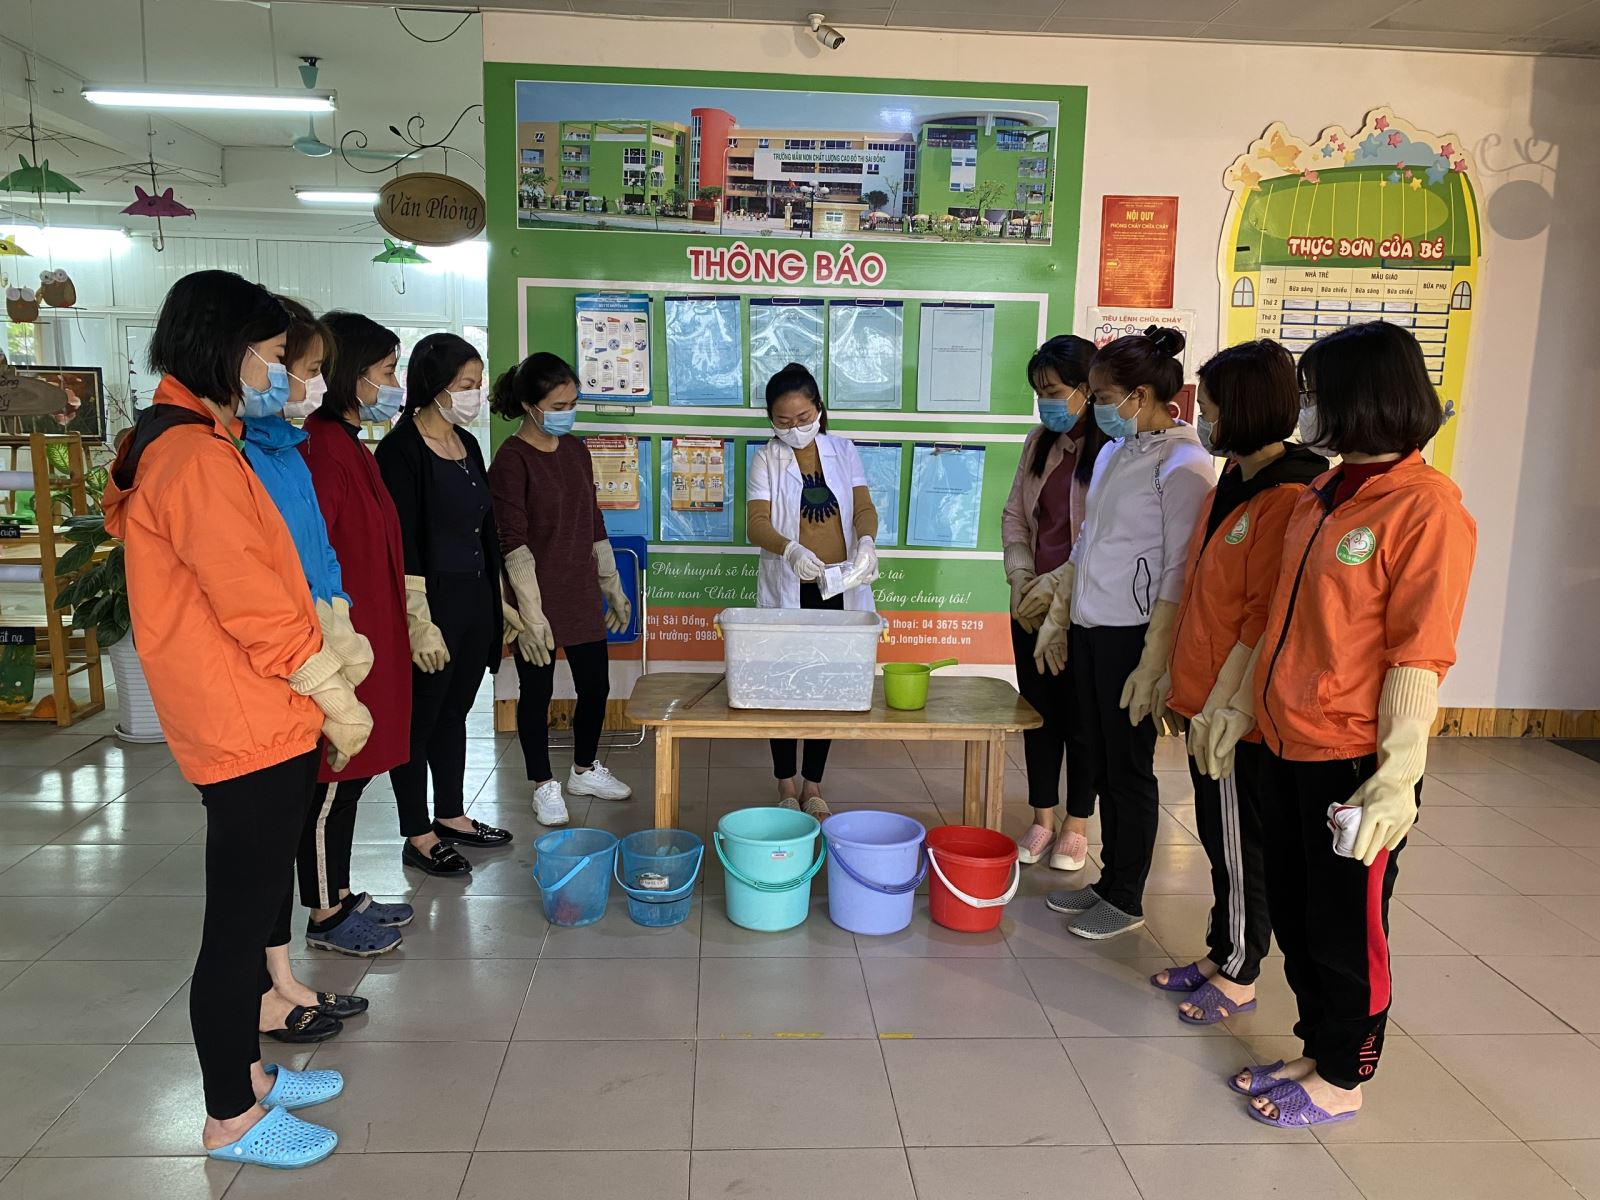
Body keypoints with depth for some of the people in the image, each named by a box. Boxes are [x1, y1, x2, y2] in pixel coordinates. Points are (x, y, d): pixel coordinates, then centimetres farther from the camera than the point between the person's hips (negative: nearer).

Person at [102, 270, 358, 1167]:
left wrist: (323, 686, 14)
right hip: (252, 730, -10)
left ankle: (248, 1072, 35)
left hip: (252, 726, 10)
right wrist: (339, 702, -10)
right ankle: (232, 1120, 18)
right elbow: (256, 608, -20)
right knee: (241, 920, 2)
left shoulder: (180, 442, 14)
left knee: (253, 904, 20)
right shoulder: (198, 458, -19)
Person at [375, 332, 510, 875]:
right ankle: (418, 836, 17)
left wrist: (500, 599, 18)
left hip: (475, 600, 8)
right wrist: (418, 621, -20)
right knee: (420, 717, 5)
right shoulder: (402, 448, -13)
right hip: (433, 604, -8)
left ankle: (451, 816, 31)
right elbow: (402, 543, -17)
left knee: (455, 711, 17)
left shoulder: (466, 443, 11)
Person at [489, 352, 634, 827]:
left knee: (595, 684, 13)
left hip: (582, 594, 7)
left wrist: (613, 589, 15)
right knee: (537, 691, 7)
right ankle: (544, 784, 24)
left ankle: (585, 769, 35)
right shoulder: (511, 460, -13)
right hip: (539, 600, -6)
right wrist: (530, 615, -18)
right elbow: (514, 543, -16)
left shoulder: (576, 450, 8)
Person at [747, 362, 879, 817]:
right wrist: (791, 550, -33)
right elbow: (756, 523, -13)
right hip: (786, 589, -2)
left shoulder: (843, 451, 6)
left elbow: (864, 507, -1)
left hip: (838, 588, 2)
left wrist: (865, 540, -24)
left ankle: (813, 787, 22)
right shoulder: (766, 459, -2)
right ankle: (786, 788, 20)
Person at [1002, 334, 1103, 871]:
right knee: (1038, 709, 13)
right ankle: (1042, 820, 27)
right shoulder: (1039, 442, 8)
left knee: (1080, 714, 7)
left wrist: (1056, 584, -17)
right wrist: (1020, 576, -1)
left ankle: (1076, 826, 24)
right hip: (1032, 604, 6)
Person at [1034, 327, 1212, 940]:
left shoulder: (1182, 463, -14)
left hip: (1132, 635, -8)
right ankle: (1109, 881, 29)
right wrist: (1057, 619, 18)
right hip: (1090, 630, 8)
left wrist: (1153, 664, -19)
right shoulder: (1114, 451, 11)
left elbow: (1179, 574, -17)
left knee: (1129, 768, 5)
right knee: (1102, 761, 15)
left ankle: (1126, 899, 20)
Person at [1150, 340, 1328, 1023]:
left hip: (1238, 711, -9)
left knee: (1241, 846, 7)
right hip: (1204, 698, 9)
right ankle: (1220, 956, 35)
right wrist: (1180, 680, 17)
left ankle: (1239, 978, 24)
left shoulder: (1287, 499, -20)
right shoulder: (1234, 481, 9)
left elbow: (1265, 621, -21)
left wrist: (1220, 705, -18)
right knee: (1218, 836, 19)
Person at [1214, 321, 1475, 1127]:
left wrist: (1397, 777, -22)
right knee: (1293, 914, 18)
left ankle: (1342, 1081, 28)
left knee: (1347, 928, 9)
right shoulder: (1320, 497, 9)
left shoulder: (1426, 508, -15)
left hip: (1355, 761, -8)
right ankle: (1317, 1051, 37)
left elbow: (1418, 657, -19)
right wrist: (1245, 702, 15)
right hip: (1290, 746, 8)